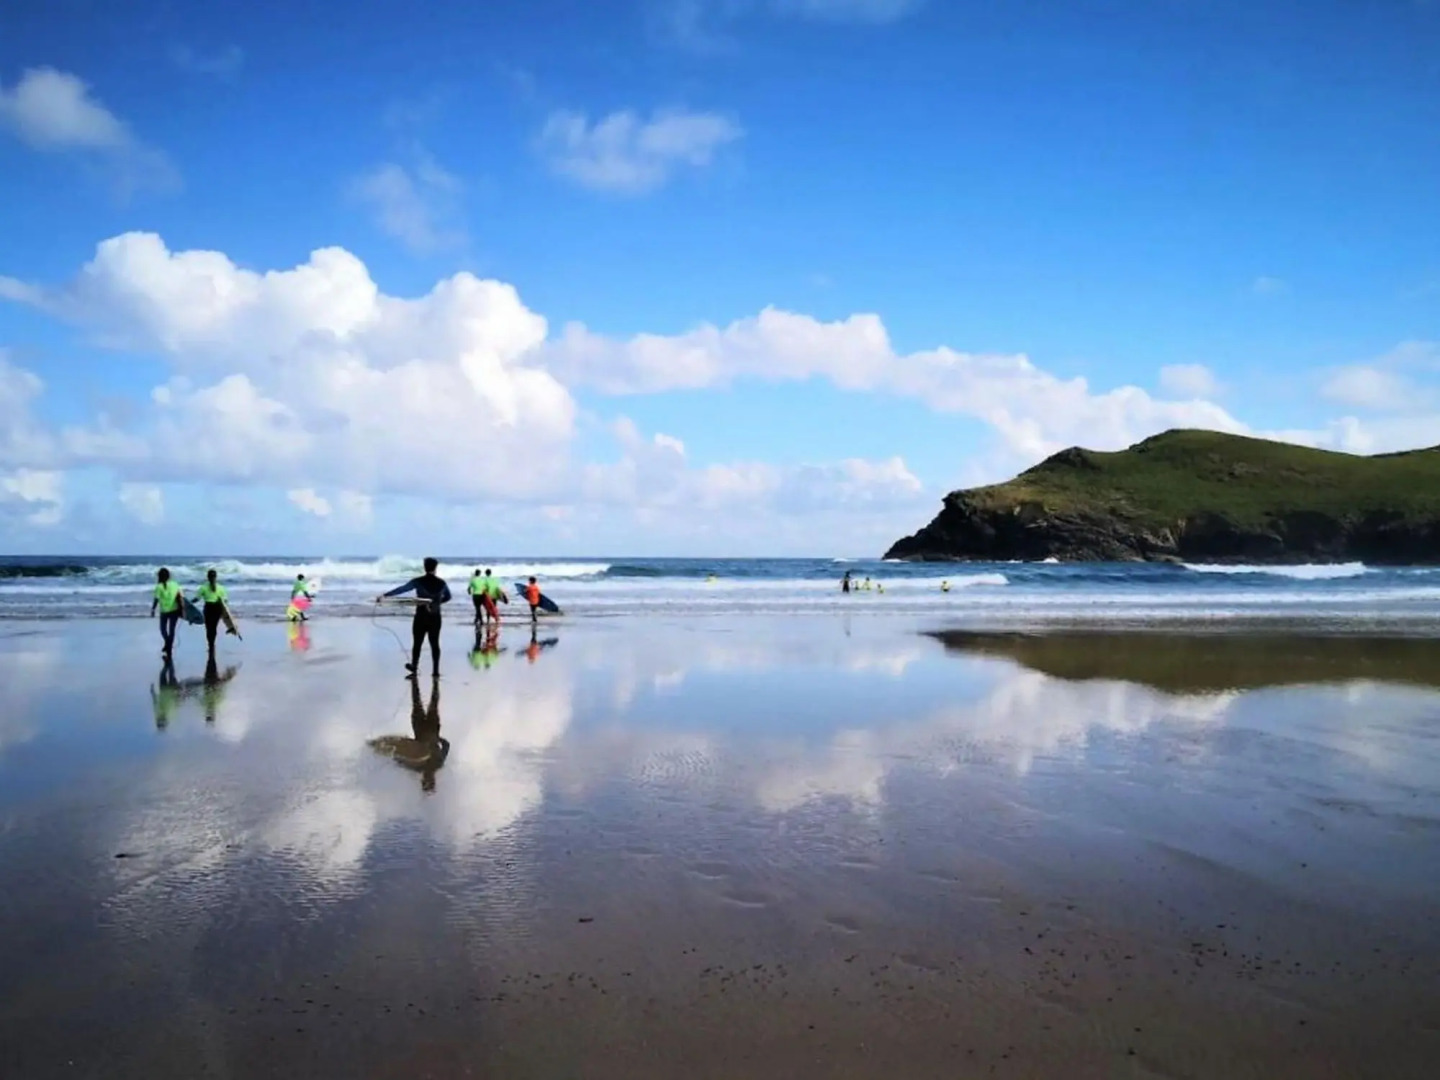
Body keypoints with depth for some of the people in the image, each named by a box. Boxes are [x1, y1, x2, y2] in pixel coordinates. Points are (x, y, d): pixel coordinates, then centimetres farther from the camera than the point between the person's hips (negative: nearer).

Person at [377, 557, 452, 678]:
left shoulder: (418, 581, -8)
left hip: (421, 617, -2)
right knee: (434, 643, 9)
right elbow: (447, 597, 16)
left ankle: (414, 669, 7)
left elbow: (401, 589, -14)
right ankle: (435, 670, 11)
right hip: (435, 617, 2)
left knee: (417, 643, 6)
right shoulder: (441, 582, 1)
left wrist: (385, 596, -15)